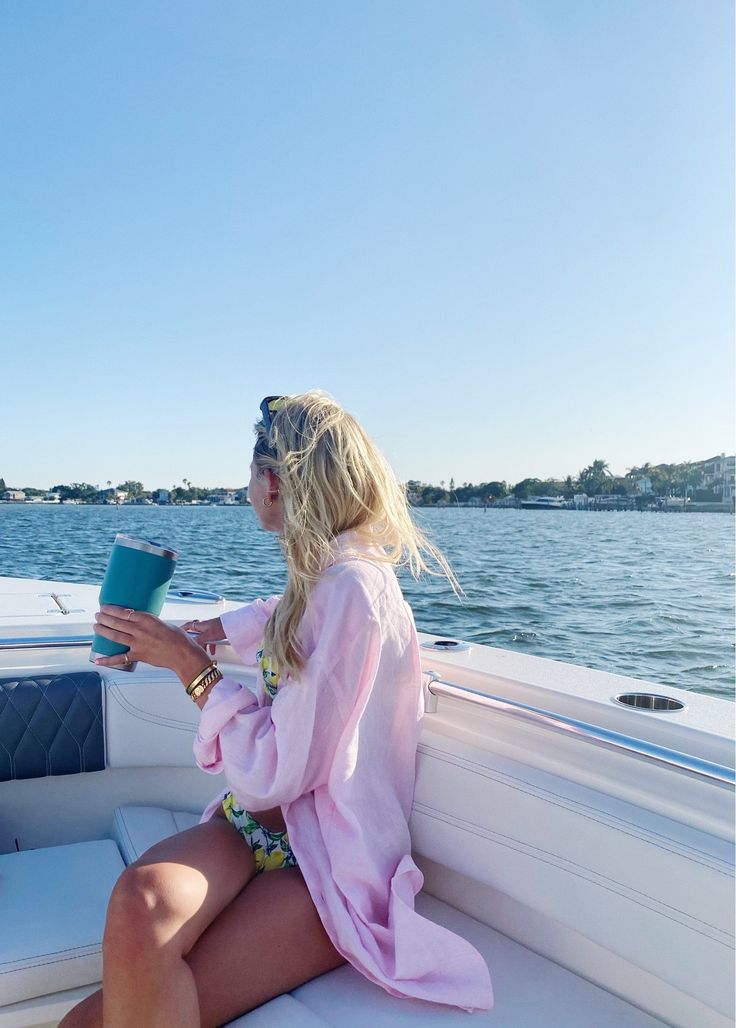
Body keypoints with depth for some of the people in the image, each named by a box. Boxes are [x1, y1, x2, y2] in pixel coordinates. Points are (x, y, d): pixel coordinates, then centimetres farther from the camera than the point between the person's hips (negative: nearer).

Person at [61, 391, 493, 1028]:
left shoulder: (353, 589, -21)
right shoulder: (323, 577, 6)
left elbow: (273, 775, -20)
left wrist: (192, 665, -10)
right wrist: (196, 632, 42)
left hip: (324, 862, -7)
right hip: (256, 825, 7)